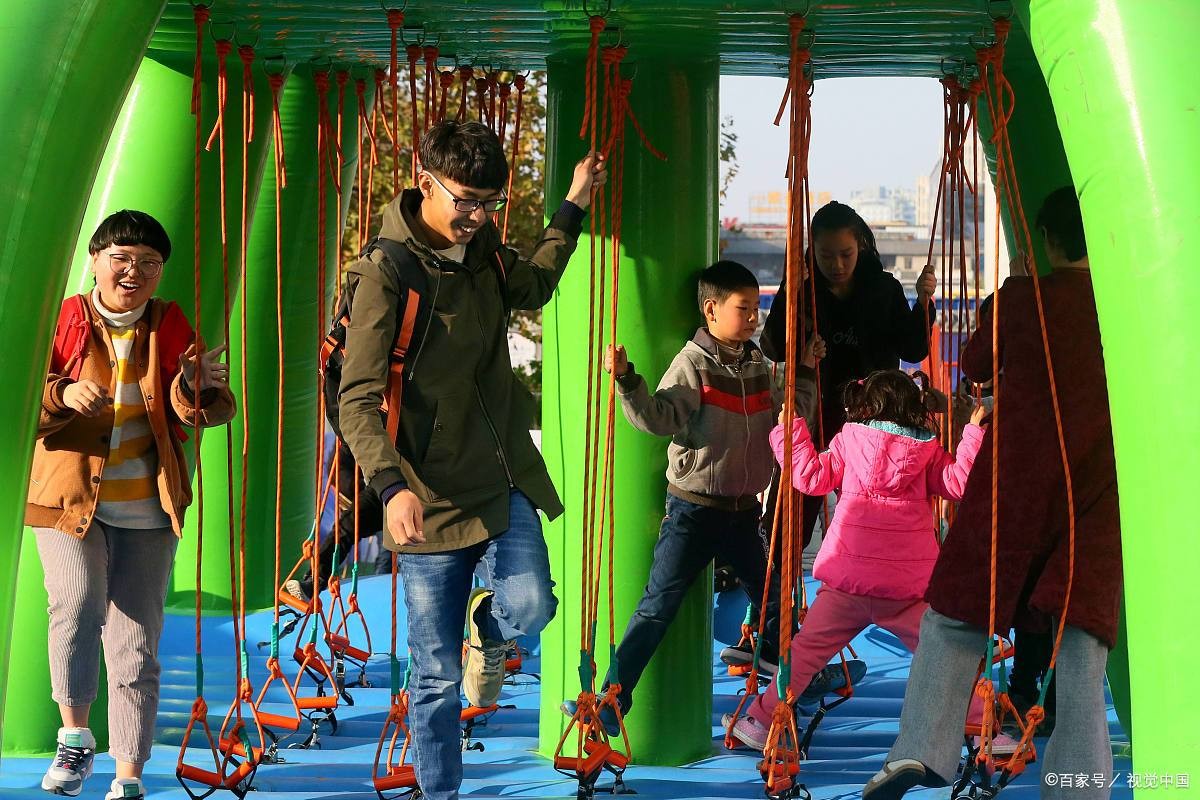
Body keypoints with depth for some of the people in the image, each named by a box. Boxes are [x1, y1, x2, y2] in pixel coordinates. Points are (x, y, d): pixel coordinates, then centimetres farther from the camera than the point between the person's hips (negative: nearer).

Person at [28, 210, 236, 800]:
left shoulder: (171, 327, 4)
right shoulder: (64, 321, -1)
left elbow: (218, 404, 1)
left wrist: (195, 398, -22)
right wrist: (62, 395, -22)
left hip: (147, 508, 2)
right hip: (68, 497, -2)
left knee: (136, 644, 2)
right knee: (78, 602, -26)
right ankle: (75, 737, -6)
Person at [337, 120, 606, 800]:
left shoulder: (483, 248, 7)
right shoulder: (387, 272, -14)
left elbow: (532, 288, 32)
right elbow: (358, 399, -19)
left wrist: (573, 208, 29)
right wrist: (392, 485, -32)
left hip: (505, 478, 5)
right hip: (432, 495, -5)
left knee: (528, 608, -19)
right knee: (438, 676, 1)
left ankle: (487, 633, 18)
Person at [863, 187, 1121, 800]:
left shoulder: (1023, 297, -2)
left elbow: (976, 366, 13)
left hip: (1017, 475, -2)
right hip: (1101, 481, 2)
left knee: (958, 611, 5)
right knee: (1082, 623, 2)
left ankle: (920, 748, -9)